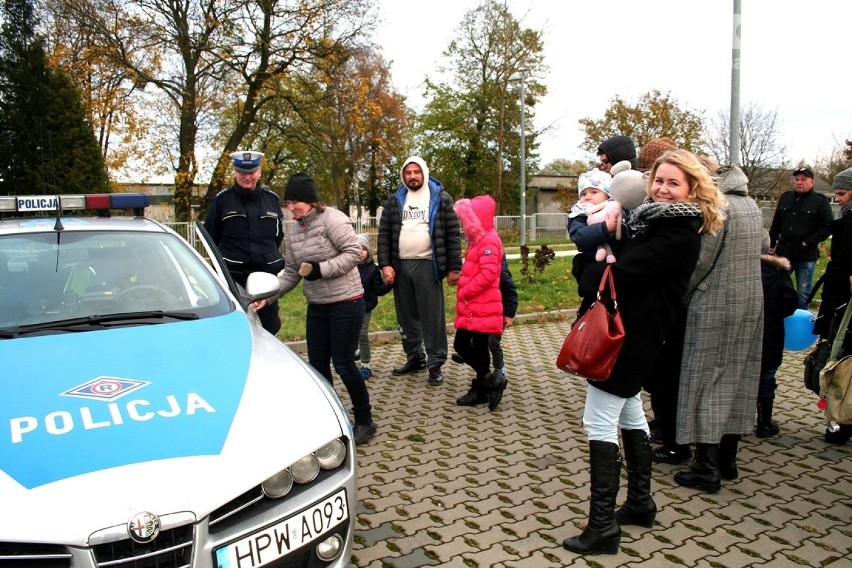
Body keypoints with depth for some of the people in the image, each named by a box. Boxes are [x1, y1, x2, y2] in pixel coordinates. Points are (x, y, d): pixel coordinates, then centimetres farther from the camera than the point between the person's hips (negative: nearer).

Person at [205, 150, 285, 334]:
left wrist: (269, 256, 11)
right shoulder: (222, 200, 1)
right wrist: (225, 259, 9)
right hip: (232, 276, -3)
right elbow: (210, 236, 7)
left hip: (267, 273, 3)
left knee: (270, 325, 9)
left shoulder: (272, 199, 9)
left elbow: (279, 234, 18)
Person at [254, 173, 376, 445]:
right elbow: (290, 272, 10)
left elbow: (354, 253, -17)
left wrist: (320, 269, -22)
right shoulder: (292, 232, 9)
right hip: (316, 307, 7)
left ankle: (365, 421, 15)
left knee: (343, 364, -3)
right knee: (317, 365, 9)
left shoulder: (332, 219, -13)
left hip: (346, 303, -7)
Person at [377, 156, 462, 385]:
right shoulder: (394, 201, 10)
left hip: (428, 266, -3)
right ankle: (414, 357, 25)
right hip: (400, 266, 4)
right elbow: (384, 234, 7)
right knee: (406, 316, 11)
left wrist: (454, 267, -7)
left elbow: (453, 234, -1)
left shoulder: (441, 198, 2)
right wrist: (385, 265, -4)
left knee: (433, 316, -2)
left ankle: (435, 363, 7)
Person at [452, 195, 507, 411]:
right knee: (461, 345, 12)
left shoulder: (489, 241, -14)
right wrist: (463, 293, 11)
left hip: (482, 310, -11)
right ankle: (481, 388, 21)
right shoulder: (477, 241, 18)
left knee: (478, 350, -5)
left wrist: (464, 292, -18)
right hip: (471, 309, 11)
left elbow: (488, 273, -26)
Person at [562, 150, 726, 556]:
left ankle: (603, 526, 0)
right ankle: (640, 504, 35)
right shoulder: (653, 219, 12)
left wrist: (592, 277, -7)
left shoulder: (679, 234, -18)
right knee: (629, 415, 19)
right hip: (625, 332, 10)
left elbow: (623, 270, -25)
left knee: (599, 422, -7)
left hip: (631, 335, -10)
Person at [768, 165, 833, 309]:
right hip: (784, 252, 4)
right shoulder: (785, 198, 9)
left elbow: (827, 227, -8)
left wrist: (808, 242, -15)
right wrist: (772, 245, 13)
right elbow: (776, 224, 15)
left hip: (806, 256, -4)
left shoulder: (820, 201, -4)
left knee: (803, 294, 5)